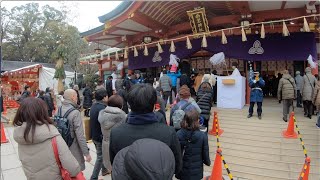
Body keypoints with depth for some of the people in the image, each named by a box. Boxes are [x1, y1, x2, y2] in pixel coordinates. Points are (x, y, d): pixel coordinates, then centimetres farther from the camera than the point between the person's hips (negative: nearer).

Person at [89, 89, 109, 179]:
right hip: (100, 136, -9)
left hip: (94, 135, 9)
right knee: (100, 157, 4)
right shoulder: (102, 108, -25)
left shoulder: (94, 105, 4)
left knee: (101, 154, 25)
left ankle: (104, 170, 42)